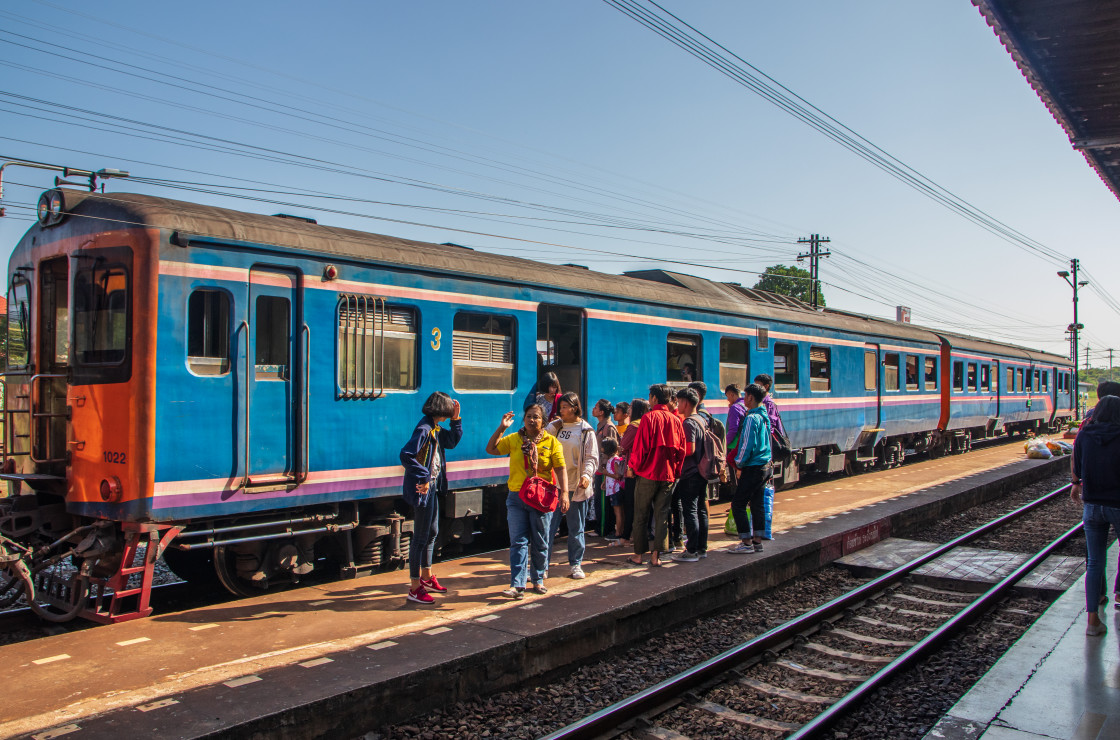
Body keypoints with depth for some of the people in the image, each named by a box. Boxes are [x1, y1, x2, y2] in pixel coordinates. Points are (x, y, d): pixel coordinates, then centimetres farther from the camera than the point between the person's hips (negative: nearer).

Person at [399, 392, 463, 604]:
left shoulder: (435, 429, 9)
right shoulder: (424, 429, -21)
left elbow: (451, 442, 23)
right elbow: (406, 455, -30)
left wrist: (456, 419, 11)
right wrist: (424, 478, -27)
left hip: (432, 488, 10)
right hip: (422, 490, -10)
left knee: (432, 532, 21)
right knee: (420, 537, -2)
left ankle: (427, 578, 36)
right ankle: (415, 588, 7)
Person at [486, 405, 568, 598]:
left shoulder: (551, 442, 0)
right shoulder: (513, 439, 6)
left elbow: (561, 470, -2)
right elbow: (491, 449, 4)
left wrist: (564, 493, -10)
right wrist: (501, 428, -3)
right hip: (516, 497, 1)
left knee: (540, 543, 10)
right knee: (518, 542, -2)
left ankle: (538, 580, 25)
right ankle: (517, 585, -2)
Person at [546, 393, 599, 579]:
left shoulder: (586, 431, -1)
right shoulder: (554, 426, 7)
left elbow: (592, 457, -3)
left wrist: (586, 474, -19)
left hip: (577, 487, -2)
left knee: (576, 529, 9)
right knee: (547, 526, 1)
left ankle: (575, 565, 22)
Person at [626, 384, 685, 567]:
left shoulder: (649, 418, -10)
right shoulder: (676, 420, 3)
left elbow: (640, 446, -11)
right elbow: (681, 449, 6)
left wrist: (632, 466, 1)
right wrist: (676, 471, 15)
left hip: (648, 472, -3)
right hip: (668, 475, 4)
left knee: (641, 515, 6)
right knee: (662, 515, 8)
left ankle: (638, 555, 10)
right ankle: (656, 555, 7)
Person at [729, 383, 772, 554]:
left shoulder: (751, 418, -17)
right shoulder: (764, 416, 11)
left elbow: (748, 445, -19)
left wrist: (739, 464, -6)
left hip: (753, 468, -9)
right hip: (765, 466, 9)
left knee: (738, 504, -3)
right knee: (757, 504, 13)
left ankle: (746, 543, -2)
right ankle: (757, 541, 17)